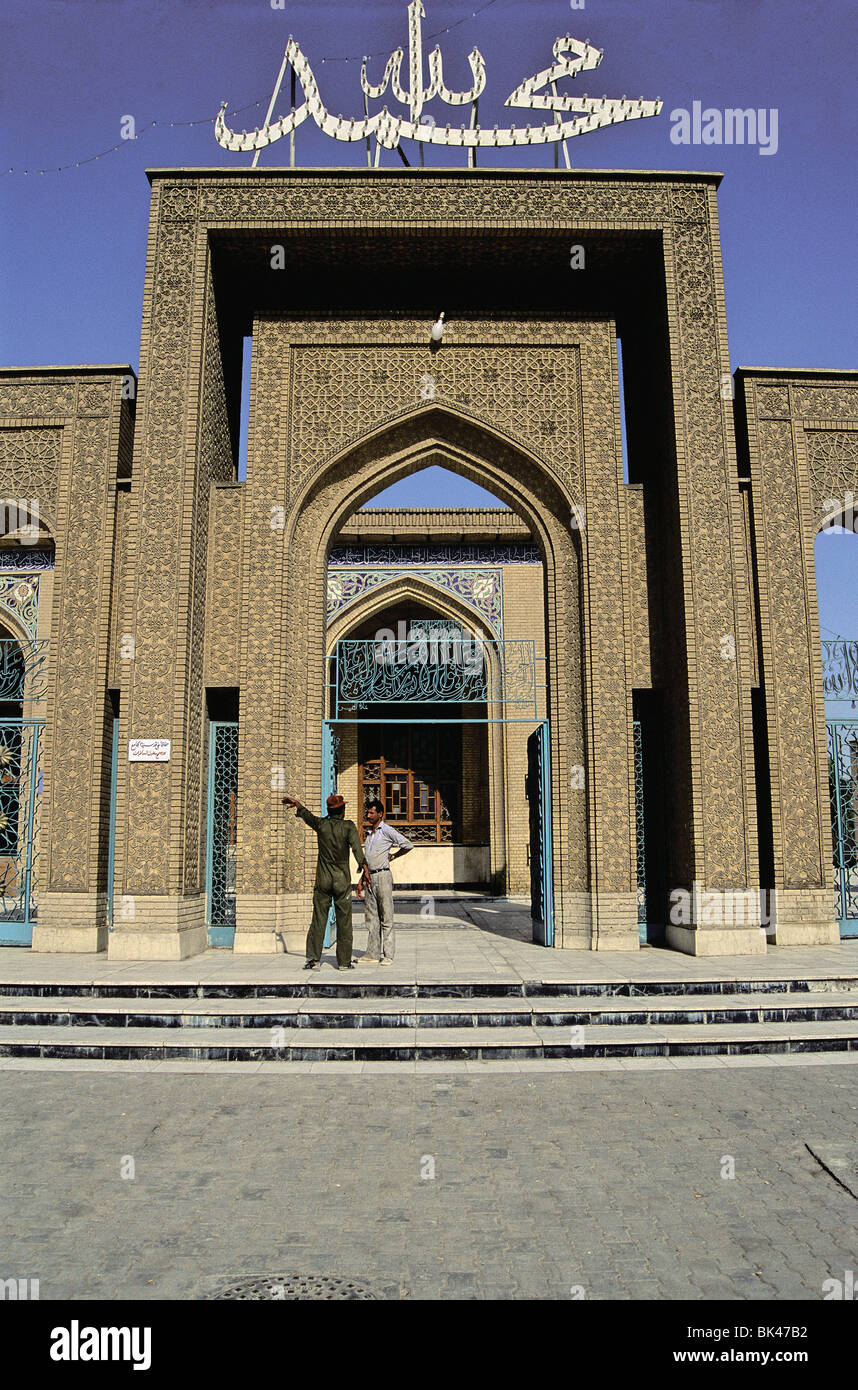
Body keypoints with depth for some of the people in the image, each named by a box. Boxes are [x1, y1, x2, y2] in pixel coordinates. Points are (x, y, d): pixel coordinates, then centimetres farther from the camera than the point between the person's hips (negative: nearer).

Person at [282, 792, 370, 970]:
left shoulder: (321, 824, 3)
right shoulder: (348, 826, -6)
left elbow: (306, 814, 22)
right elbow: (356, 847, -18)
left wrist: (295, 802, 40)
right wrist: (364, 868, -23)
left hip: (323, 880, 2)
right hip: (342, 881, -2)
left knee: (318, 920, 5)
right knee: (344, 922, 4)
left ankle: (313, 959, 2)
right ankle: (344, 961, 8)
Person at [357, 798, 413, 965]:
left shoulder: (387, 830, -6)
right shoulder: (370, 833, 18)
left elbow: (408, 845, -11)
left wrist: (392, 857, 0)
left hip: (382, 876, -8)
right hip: (370, 877, 8)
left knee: (386, 917, -4)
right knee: (371, 916, 7)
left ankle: (388, 955, -1)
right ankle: (372, 954, 10)